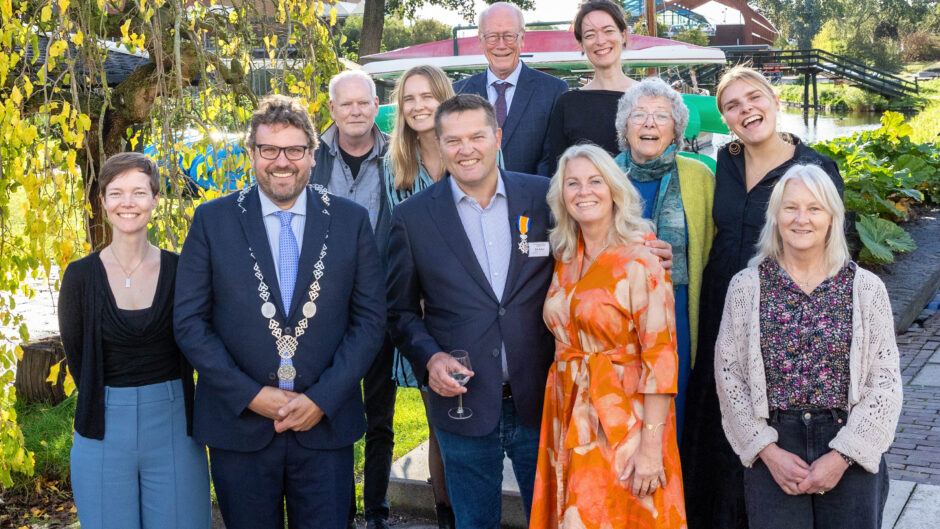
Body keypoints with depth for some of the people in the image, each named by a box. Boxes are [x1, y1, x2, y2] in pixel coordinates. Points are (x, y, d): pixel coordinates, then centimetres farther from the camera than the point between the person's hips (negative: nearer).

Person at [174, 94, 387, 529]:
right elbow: (189, 321, -2)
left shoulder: (351, 220, 2)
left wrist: (323, 399, -9)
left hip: (326, 423, 0)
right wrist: (250, 395, -10)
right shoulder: (213, 220, 1)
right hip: (239, 425, 0)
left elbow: (369, 318, 1)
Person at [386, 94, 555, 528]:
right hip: (464, 405, 0)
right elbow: (400, 309, 5)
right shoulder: (412, 218, -1)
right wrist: (429, 357, -12)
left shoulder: (545, 198, -1)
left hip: (541, 400, 0)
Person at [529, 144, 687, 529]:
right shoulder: (565, 259, 8)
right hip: (569, 420, 6)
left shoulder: (640, 259, -12)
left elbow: (660, 354, -16)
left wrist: (651, 447, -20)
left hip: (623, 422, -6)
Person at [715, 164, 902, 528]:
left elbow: (885, 382, -1)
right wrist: (768, 451, -8)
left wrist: (843, 456, -9)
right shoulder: (746, 286, 2)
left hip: (852, 453, 1)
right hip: (770, 453, 0)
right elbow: (729, 376, 0)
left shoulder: (866, 288, 2)